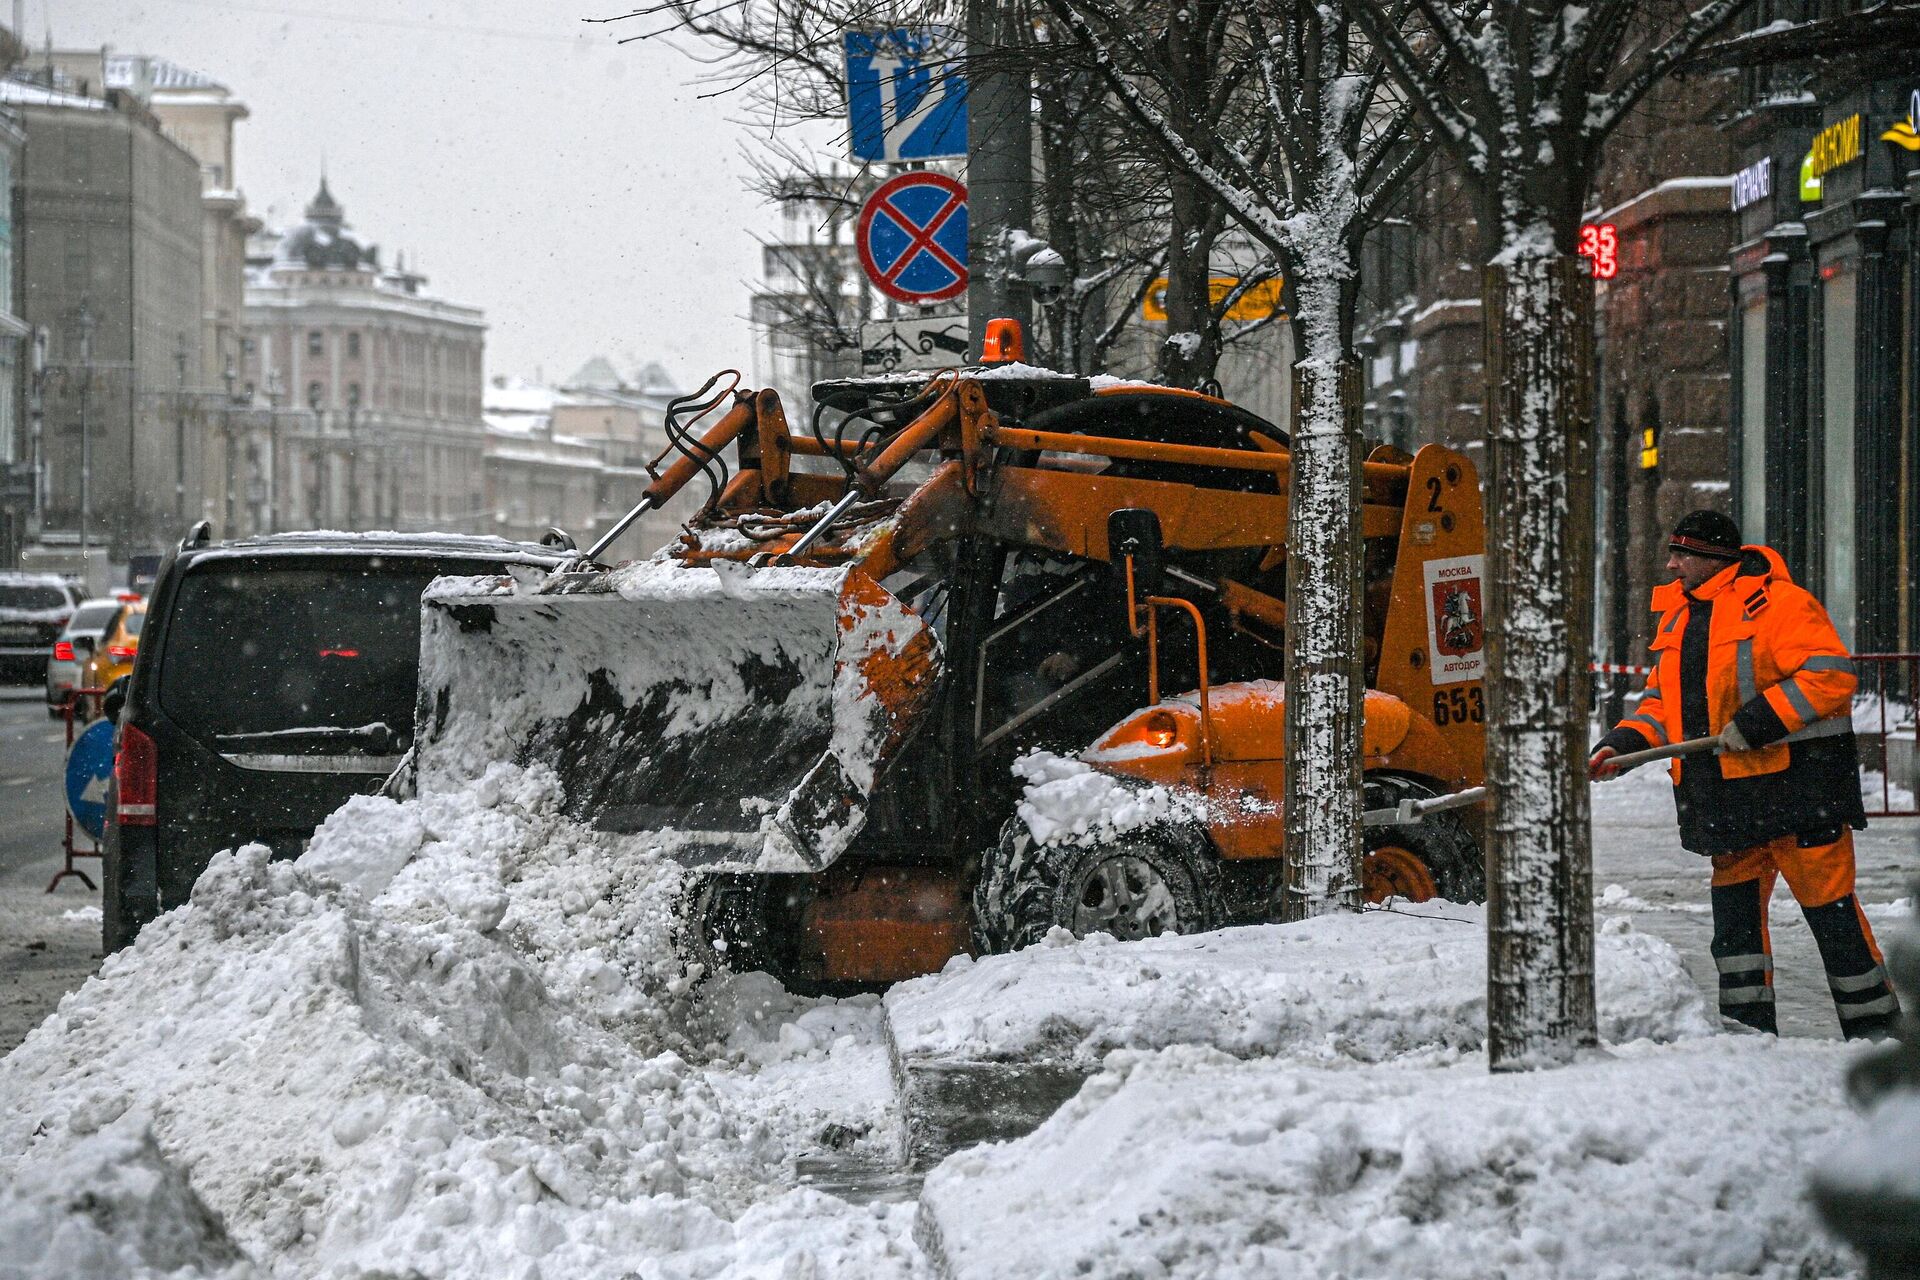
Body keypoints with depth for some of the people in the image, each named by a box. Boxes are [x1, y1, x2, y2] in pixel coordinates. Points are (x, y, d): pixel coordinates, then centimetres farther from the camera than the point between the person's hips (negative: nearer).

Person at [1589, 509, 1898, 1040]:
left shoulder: (1778, 601, -11)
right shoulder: (1681, 615, 15)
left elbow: (1832, 674, -19)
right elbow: (1663, 701, 21)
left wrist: (1759, 722, -23)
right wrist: (1623, 743, 4)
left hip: (1796, 782, -8)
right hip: (1729, 796, 8)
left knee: (1829, 906, -5)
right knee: (1735, 910, 8)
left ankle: (1874, 1025, 5)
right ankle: (1749, 1031, 15)